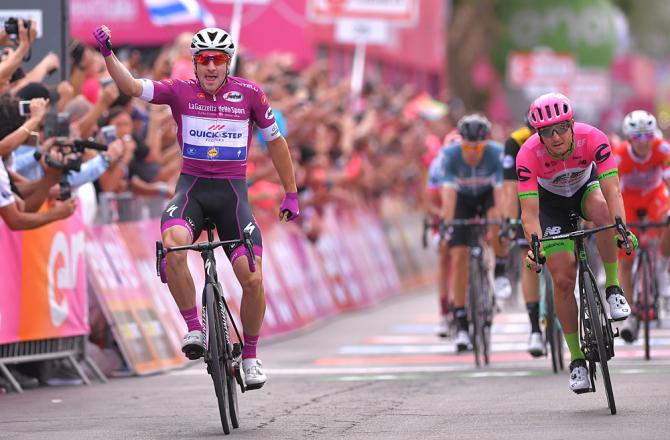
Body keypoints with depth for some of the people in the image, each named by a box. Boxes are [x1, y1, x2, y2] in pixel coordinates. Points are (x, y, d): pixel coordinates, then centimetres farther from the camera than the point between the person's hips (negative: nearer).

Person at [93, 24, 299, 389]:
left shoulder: (249, 94, 0)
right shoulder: (180, 91, -1)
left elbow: (275, 141, 10)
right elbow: (131, 87, -13)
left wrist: (291, 195, 12)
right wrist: (108, 55, -31)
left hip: (232, 191, 0)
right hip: (191, 187, 0)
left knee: (252, 278, -12)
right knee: (172, 243, -34)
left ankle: (250, 356, 12)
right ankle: (194, 329, -20)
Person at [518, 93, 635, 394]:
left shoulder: (593, 139, -33)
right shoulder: (529, 154, -33)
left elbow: (612, 190, -39)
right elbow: (529, 212, -36)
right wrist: (535, 247, -53)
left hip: (586, 186, 0)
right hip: (551, 202, 0)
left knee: (603, 211, -37)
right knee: (563, 279, -11)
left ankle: (613, 288, -20)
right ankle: (576, 359, 2)